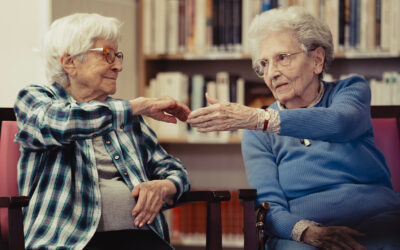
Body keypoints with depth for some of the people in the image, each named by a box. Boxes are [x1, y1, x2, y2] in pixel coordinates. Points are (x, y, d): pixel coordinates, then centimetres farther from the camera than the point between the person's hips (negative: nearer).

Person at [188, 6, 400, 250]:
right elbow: (269, 206, 2)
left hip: (378, 220, 0)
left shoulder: (351, 90, 12)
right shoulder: (257, 135, 14)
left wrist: (255, 118, -26)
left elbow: (340, 123, -14)